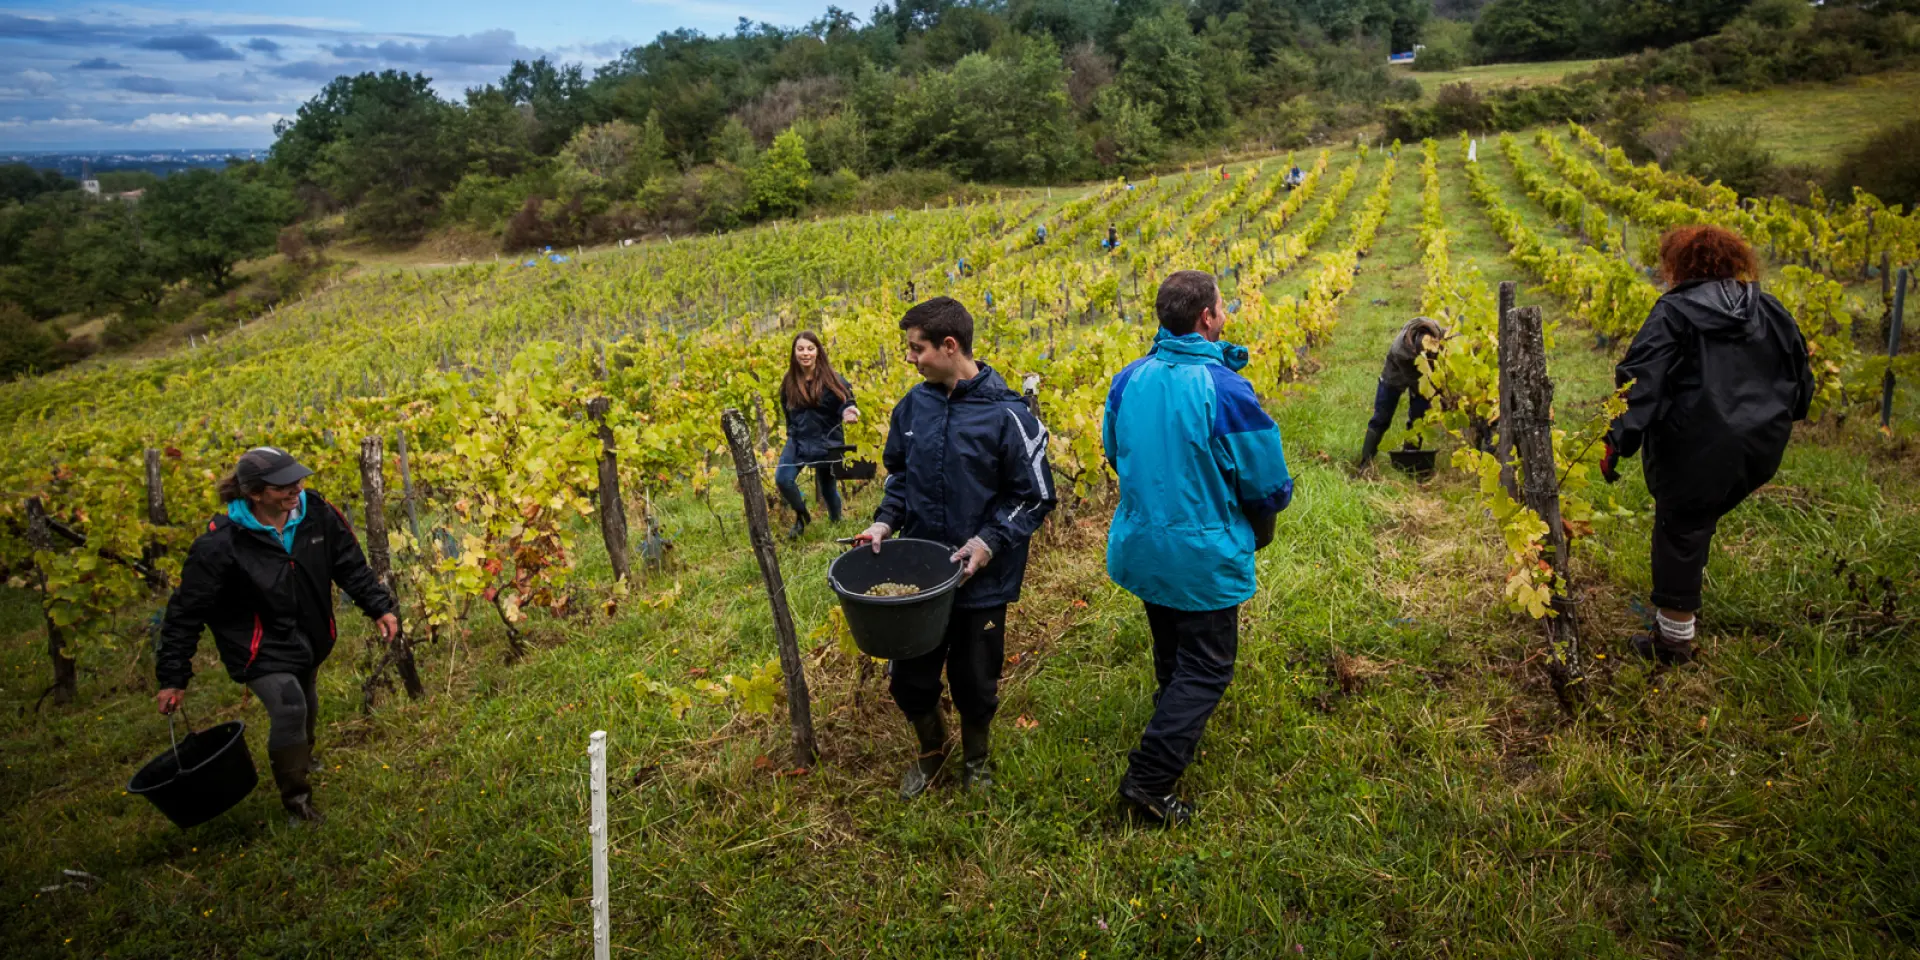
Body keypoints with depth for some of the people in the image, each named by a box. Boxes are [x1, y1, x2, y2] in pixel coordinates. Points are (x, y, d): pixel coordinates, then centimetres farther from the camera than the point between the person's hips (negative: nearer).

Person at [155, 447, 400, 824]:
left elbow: (350, 565, -1)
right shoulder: (221, 544, -27)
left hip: (309, 637, 6)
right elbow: (187, 610, -18)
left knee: (306, 706, 24)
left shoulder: (316, 513, -16)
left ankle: (301, 760, 56)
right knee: (288, 709, -21)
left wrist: (379, 607, -7)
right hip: (261, 648, -5)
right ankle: (296, 801, -1)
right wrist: (173, 677, -15)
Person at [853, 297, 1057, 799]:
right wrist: (885, 520, -4)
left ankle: (975, 759, 43)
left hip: (981, 579, -4)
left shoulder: (1006, 414, -17)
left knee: (975, 684, 14)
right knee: (908, 679, 13)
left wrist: (990, 541, -21)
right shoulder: (914, 405, -2)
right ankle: (931, 747, 44)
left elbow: (1034, 497, -10)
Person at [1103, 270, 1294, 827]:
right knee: (1206, 668, 7)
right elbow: (1267, 482, -15)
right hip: (1204, 555, -6)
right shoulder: (1225, 389, -24)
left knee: (1172, 655, 26)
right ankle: (1148, 781, 5)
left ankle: (1179, 738, 48)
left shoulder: (1128, 380, -6)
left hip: (1140, 545, 7)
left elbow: (1113, 453, 11)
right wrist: (1259, 529, 6)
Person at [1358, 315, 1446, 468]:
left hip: (1425, 374, 3)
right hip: (1397, 373, -3)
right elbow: (1413, 380, -31)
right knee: (1381, 418, -1)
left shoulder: (1440, 334, -36)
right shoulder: (1399, 351, -44)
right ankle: (1366, 462, 3)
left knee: (1418, 417, -1)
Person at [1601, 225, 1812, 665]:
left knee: (1680, 531, 6)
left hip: (1695, 448, -6)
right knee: (1701, 520, 24)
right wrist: (1771, 414, 34)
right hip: (1761, 448, 6)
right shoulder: (1772, 312, 11)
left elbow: (1640, 381, -18)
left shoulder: (1673, 311, -7)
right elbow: (1802, 381, 18)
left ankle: (1674, 637, 15)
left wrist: (1618, 441, -19)